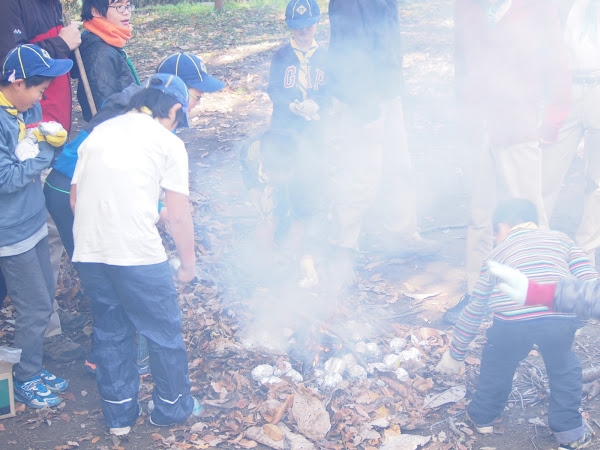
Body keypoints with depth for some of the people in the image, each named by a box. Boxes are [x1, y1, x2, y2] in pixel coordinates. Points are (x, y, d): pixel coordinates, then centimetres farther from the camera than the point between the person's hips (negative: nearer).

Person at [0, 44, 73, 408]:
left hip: (35, 222, 8)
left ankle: (35, 367, 35)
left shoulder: (30, 107, 2)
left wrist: (55, 139, -9)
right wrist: (44, 153, -17)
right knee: (35, 308, 3)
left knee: (44, 299, 17)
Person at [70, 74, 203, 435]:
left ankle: (120, 413, 32)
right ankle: (173, 405, 30)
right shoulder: (168, 142, -1)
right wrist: (189, 264, 9)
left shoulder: (99, 133, 14)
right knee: (164, 332, 14)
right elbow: (179, 216, -4)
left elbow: (75, 198, 16)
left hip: (88, 253, 6)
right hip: (139, 255, -5)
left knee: (110, 331, 20)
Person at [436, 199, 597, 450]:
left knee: (496, 370, 29)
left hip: (513, 321, 0)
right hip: (561, 318, 0)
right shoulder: (561, 239, 30)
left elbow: (475, 309, 35)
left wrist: (456, 354, 44)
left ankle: (483, 418, 45)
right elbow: (589, 278, 15)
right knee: (564, 370, 29)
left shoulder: (496, 255, 30)